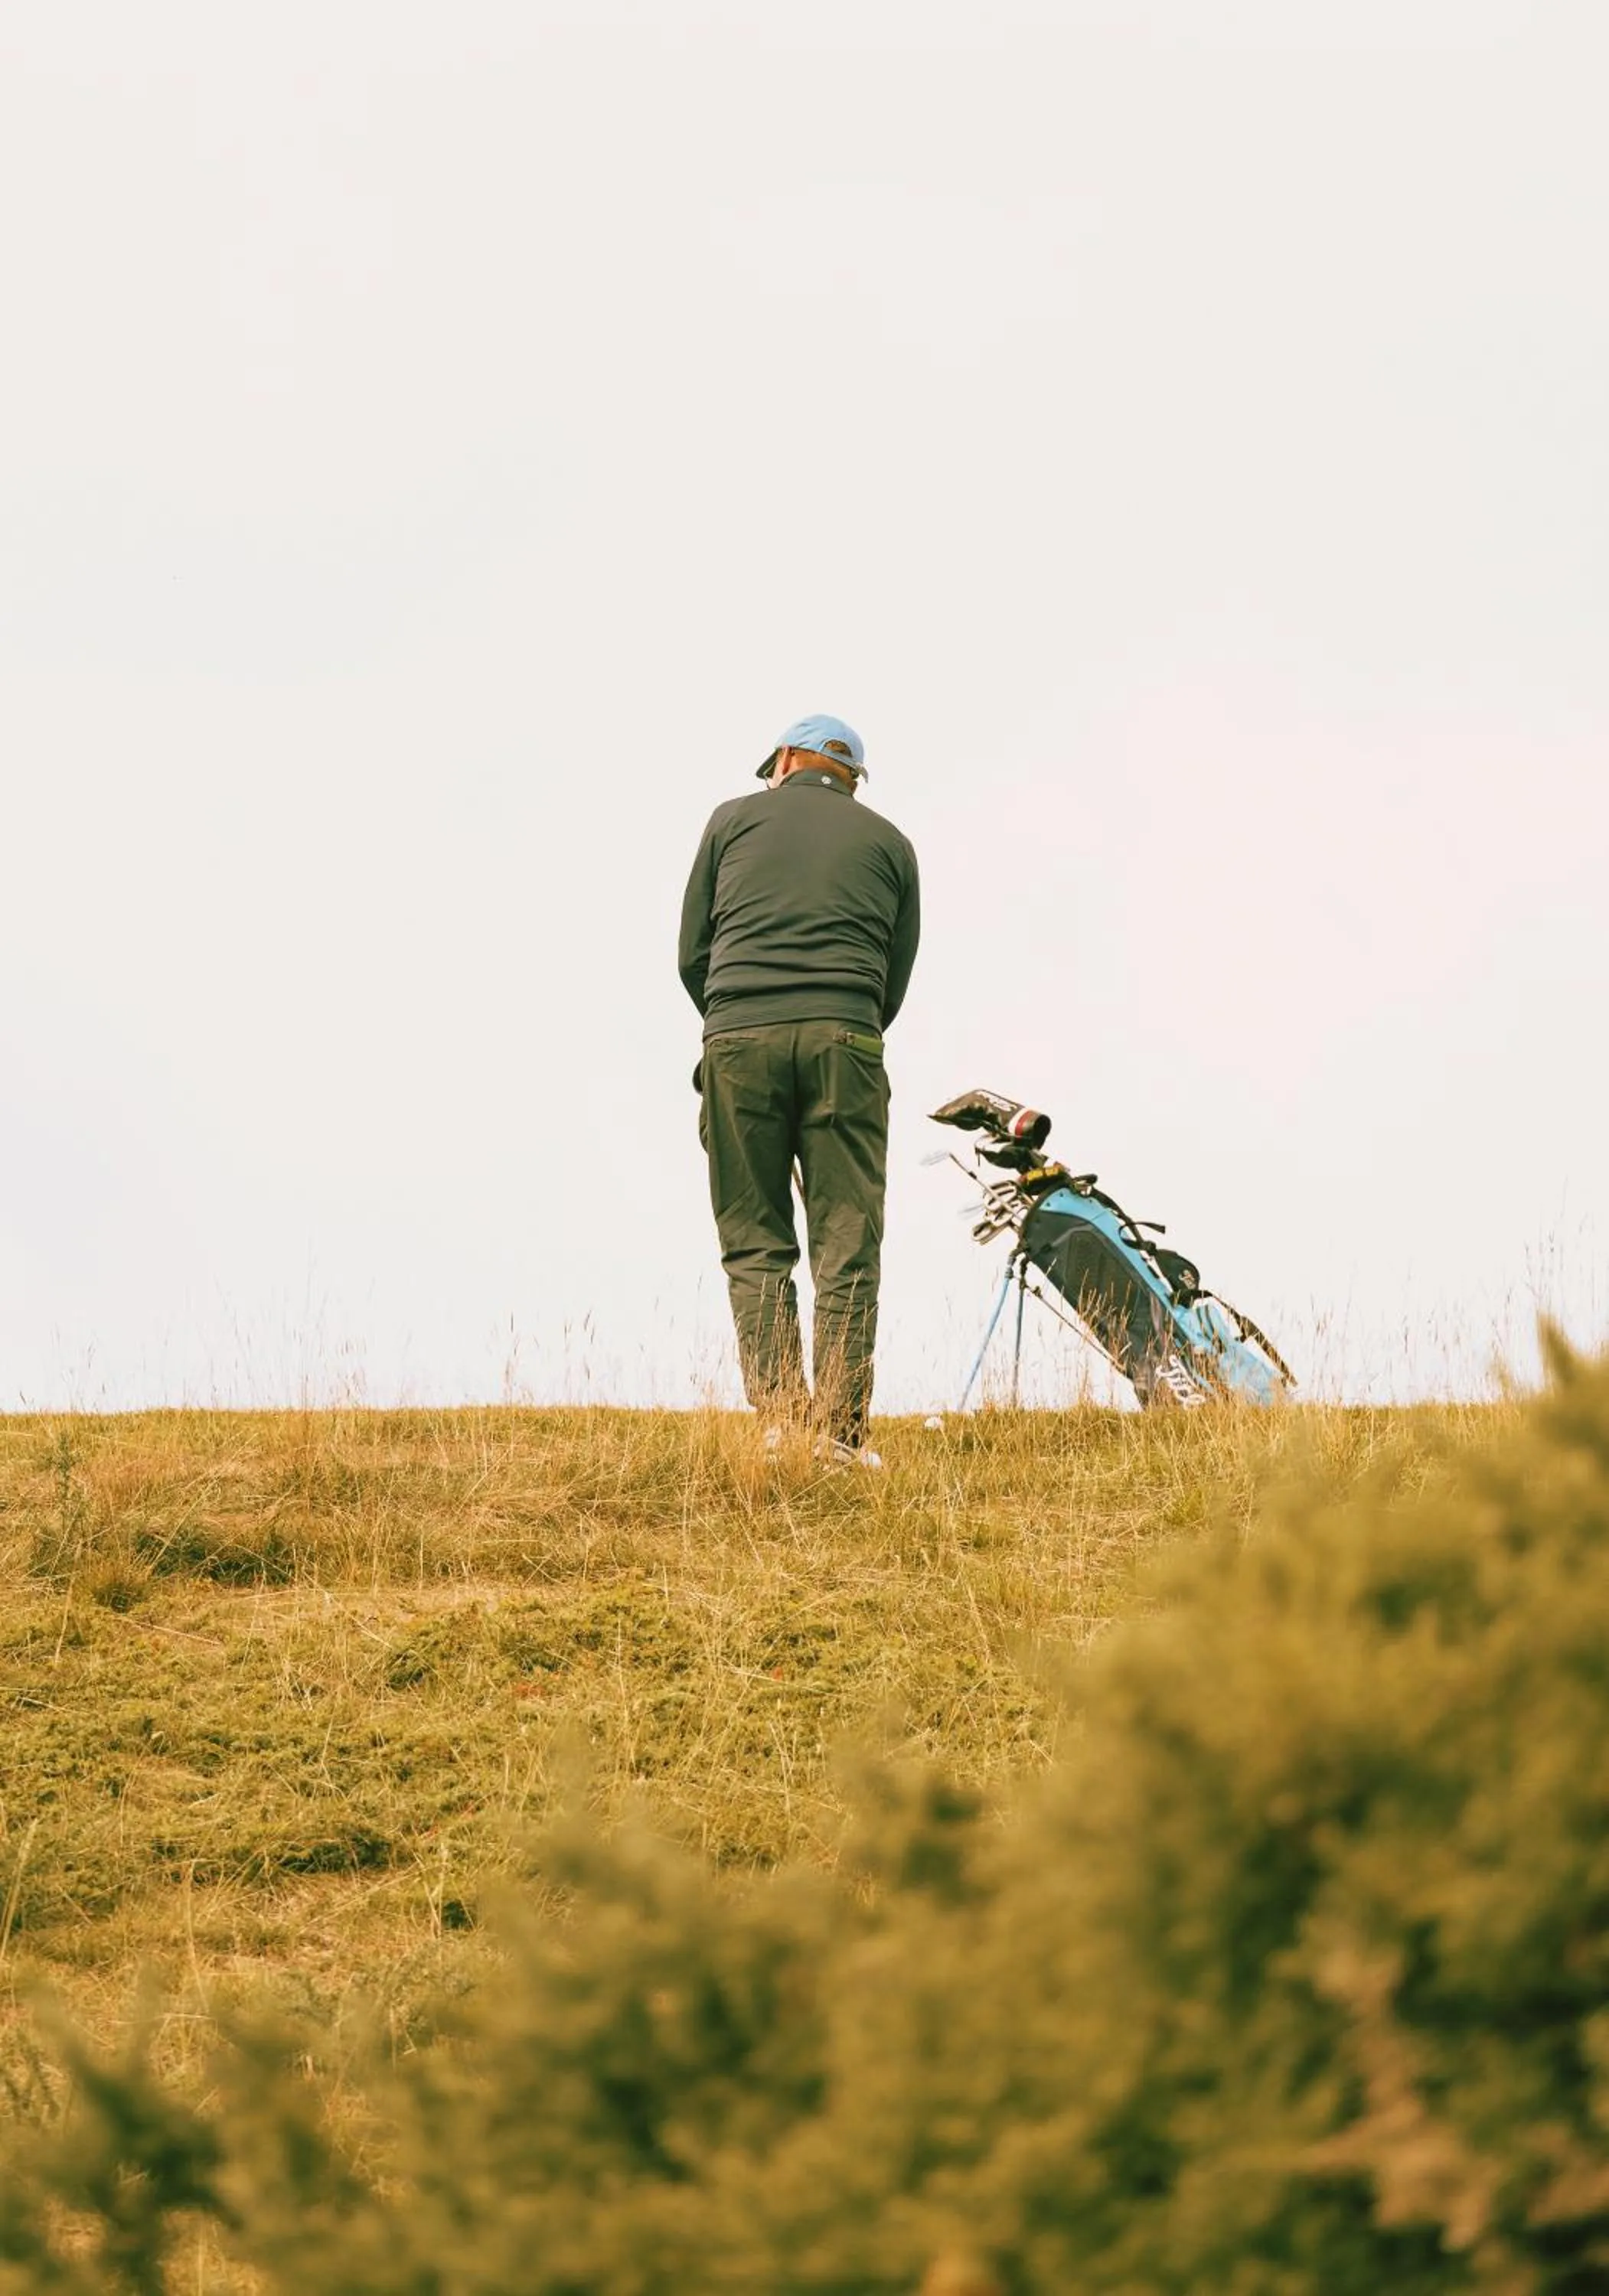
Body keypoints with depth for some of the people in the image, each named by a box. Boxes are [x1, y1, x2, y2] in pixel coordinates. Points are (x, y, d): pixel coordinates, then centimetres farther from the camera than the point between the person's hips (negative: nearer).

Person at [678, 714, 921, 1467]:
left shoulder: (735, 819, 16)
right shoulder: (888, 843, 19)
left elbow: (692, 954, 14)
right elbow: (896, 978, 16)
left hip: (739, 1039, 0)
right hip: (844, 1039, 0)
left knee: (755, 1244, 4)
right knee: (847, 1244, 0)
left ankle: (778, 1417, -7)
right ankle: (840, 1428, -7)